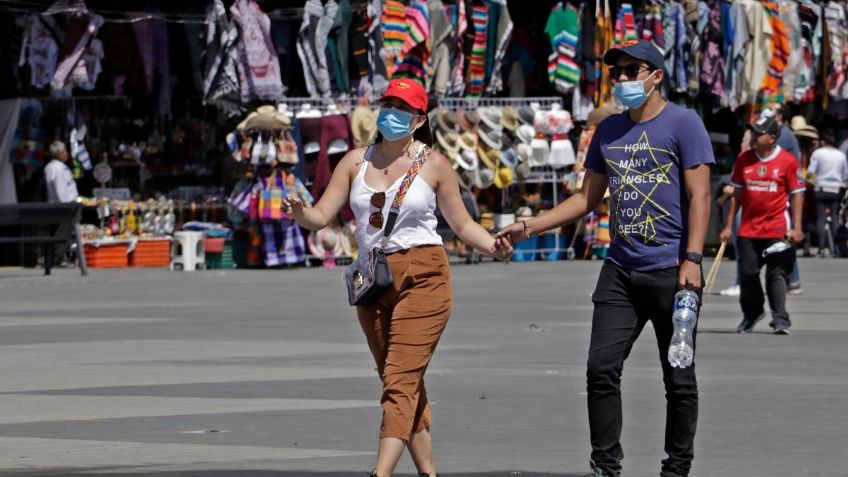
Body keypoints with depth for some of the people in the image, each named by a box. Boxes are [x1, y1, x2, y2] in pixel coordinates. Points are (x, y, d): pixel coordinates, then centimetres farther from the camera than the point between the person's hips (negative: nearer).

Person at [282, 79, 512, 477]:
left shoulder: (433, 164, 0)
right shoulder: (357, 161, 9)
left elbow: (462, 223, 5)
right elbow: (322, 216, 5)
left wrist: (494, 246, -13)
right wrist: (300, 214, -18)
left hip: (421, 276, -5)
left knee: (401, 379, -14)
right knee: (403, 383, 10)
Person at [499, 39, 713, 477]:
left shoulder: (682, 124, -5)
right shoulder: (608, 131, 14)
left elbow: (699, 195, -10)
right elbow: (587, 198, 21)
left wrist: (692, 259, -19)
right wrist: (531, 226, 12)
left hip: (670, 272, -6)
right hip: (620, 272, 6)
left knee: (679, 377, 2)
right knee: (602, 368, -1)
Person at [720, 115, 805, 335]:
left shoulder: (787, 161, -4)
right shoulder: (744, 159, 5)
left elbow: (797, 194, -2)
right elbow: (737, 193, 11)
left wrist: (796, 228, -9)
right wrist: (728, 226, 8)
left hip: (777, 229, -4)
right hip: (748, 229, 4)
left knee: (777, 274, -6)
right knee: (747, 273, 7)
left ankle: (780, 319, -4)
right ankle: (751, 314, 27)